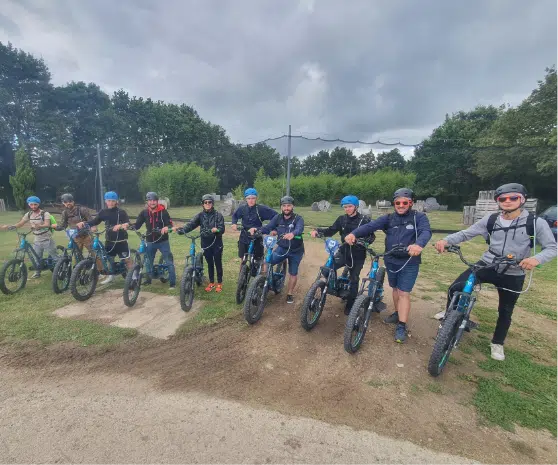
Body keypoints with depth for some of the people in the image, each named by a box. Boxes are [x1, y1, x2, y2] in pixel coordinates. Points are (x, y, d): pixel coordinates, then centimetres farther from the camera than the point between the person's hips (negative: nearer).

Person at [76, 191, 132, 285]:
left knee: (127, 259, -4)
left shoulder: (121, 212, -9)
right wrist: (83, 223, -14)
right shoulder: (103, 212, 5)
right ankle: (111, 275, 32)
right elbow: (94, 221, 4)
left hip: (121, 240, -5)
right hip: (109, 240, 5)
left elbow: (128, 223, -20)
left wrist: (120, 226, -40)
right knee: (109, 258, 14)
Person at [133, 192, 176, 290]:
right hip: (150, 241, 3)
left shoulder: (163, 211, -9)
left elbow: (170, 224, -16)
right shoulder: (144, 213, 0)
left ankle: (172, 282, 5)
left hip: (163, 241, -3)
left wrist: (166, 227, -38)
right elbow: (137, 225, -3)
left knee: (169, 262, -3)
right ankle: (148, 279, 35)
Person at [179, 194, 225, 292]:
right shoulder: (200, 215, 3)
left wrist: (216, 230, -35)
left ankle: (219, 283, 21)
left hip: (216, 243, -3)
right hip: (206, 243, 3)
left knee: (218, 263, 6)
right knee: (209, 264, 14)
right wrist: (182, 230, -29)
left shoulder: (218, 215, -6)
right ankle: (211, 283, 28)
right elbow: (191, 224, -11)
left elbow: (222, 229, -13)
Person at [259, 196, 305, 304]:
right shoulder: (278, 217, -5)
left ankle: (290, 294, 29)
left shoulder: (298, 218, -16)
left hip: (296, 251, -2)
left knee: (293, 273, 9)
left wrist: (292, 234, -60)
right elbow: (268, 227, -14)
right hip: (281, 248, 2)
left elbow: (299, 229, -37)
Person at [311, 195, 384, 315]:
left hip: (358, 254, -2)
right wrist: (318, 230, -18)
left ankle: (350, 305, 22)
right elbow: (330, 231, 0)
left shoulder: (365, 220, -6)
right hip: (343, 251, 3)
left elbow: (372, 236, -8)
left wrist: (364, 241, -31)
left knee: (354, 280, 6)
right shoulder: (342, 219, 3)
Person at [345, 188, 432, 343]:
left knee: (404, 293, -3)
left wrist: (419, 244, -50)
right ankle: (397, 314, 38)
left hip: (409, 262, -4)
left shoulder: (419, 217, -7)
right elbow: (371, 226, -15)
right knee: (395, 289, 18)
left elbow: (426, 232, -27)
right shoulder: (389, 218, 0)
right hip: (391, 261, 4)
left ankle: (401, 326, 7)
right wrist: (354, 233, -34)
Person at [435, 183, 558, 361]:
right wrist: (446, 240, -23)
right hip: (487, 266, 1)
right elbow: (466, 233, -4)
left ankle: (497, 343, 37)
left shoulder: (536, 223, -9)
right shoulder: (490, 220, -4)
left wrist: (536, 258, -30)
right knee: (455, 288, -15)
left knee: (505, 312, 13)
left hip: (513, 276, -1)